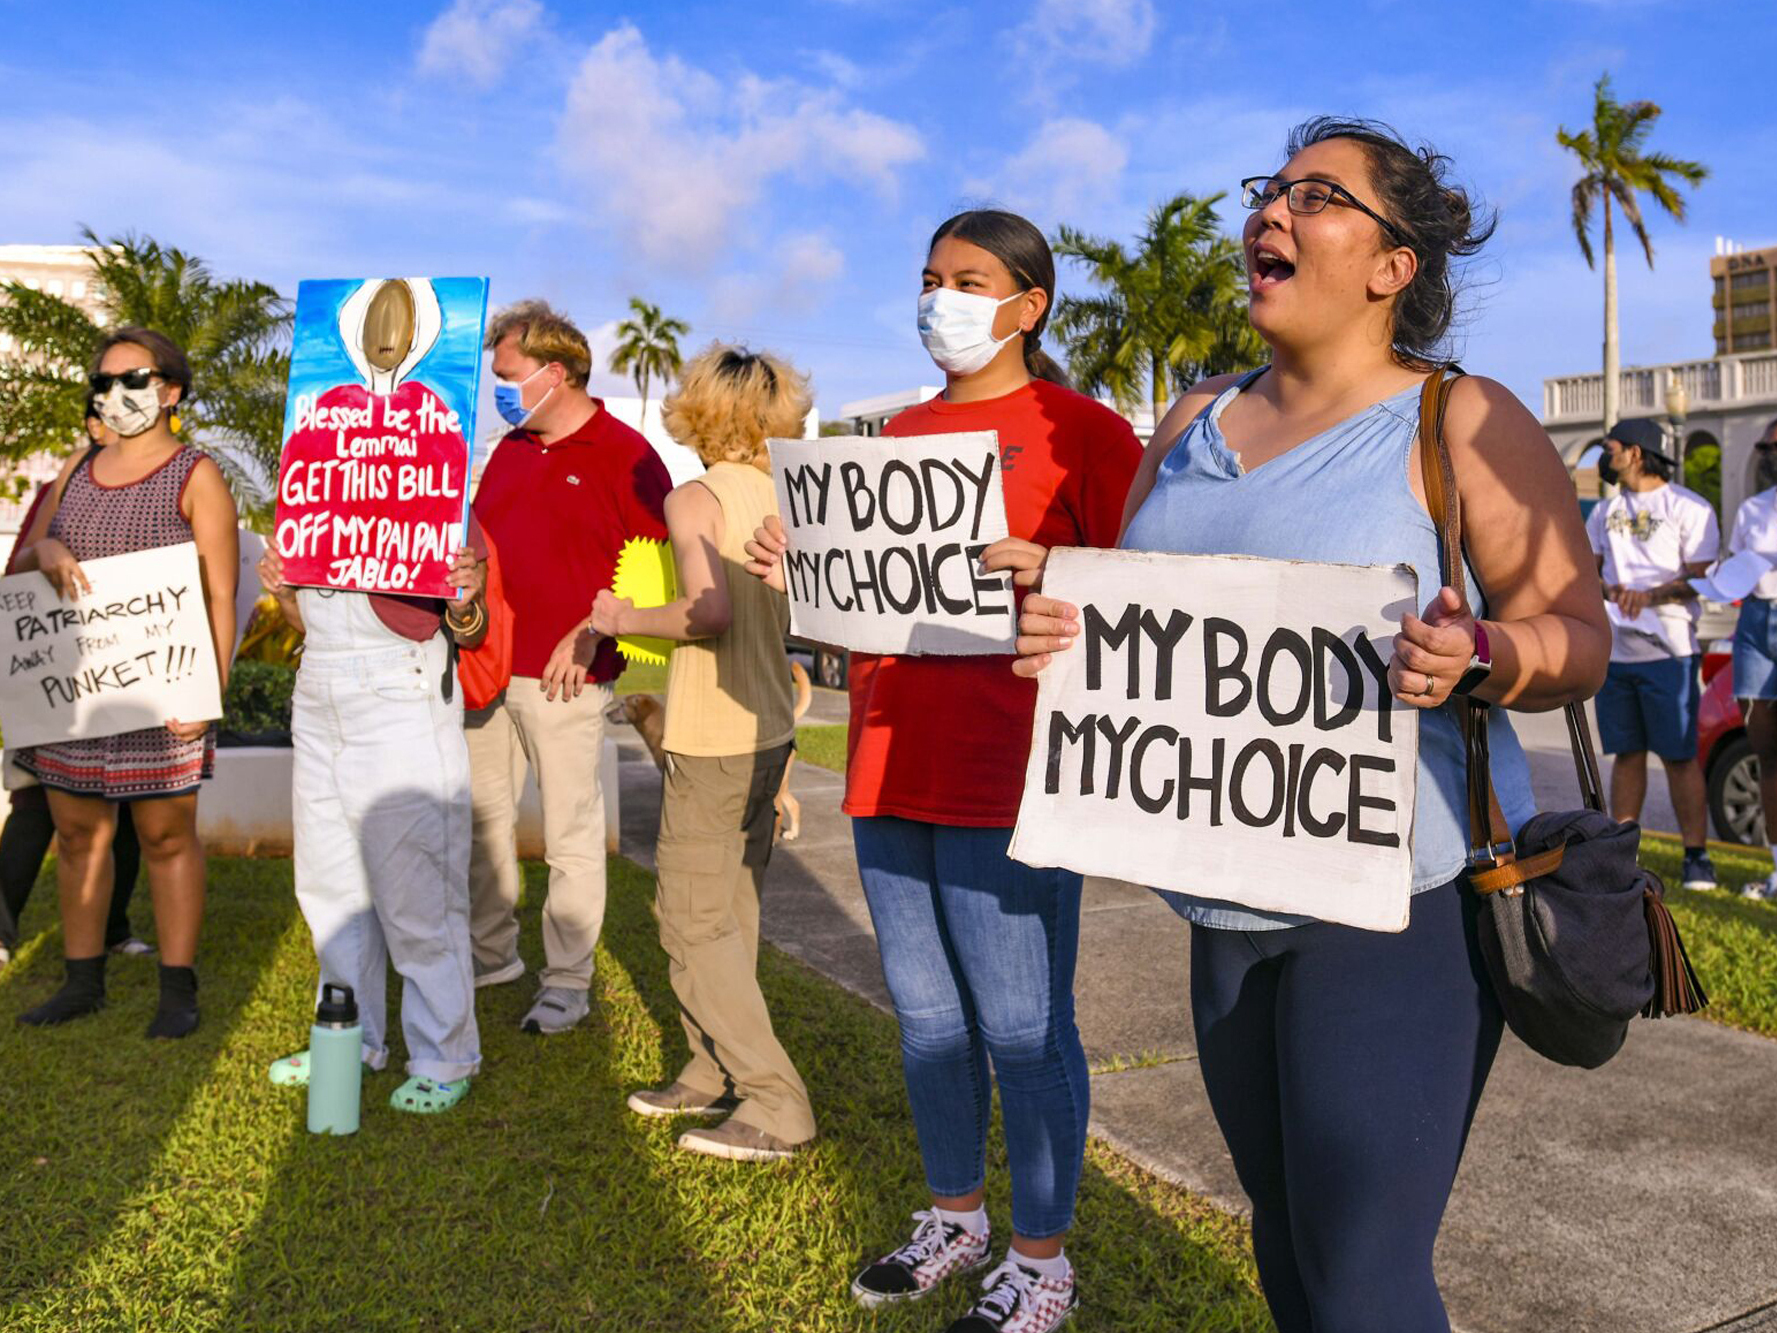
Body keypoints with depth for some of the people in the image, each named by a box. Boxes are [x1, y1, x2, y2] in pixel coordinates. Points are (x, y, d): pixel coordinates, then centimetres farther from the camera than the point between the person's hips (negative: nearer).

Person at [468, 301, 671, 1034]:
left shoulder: (624, 454, -7)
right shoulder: (510, 451, 15)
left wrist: (589, 632, -16)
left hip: (564, 676, -7)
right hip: (487, 665, 8)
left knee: (570, 834, 1)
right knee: (480, 815, 15)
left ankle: (567, 983, 12)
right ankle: (491, 953, 31)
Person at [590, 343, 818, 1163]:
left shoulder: (694, 499, -12)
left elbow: (709, 608, -27)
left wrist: (626, 620, -10)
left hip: (711, 739, -7)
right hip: (770, 728, 7)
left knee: (693, 919, 0)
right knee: (730, 910, 17)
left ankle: (776, 1104, 1)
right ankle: (714, 1073, 27)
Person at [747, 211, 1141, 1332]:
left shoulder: (1080, 426, -3)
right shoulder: (901, 432, 17)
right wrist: (800, 567, 4)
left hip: (1008, 778, -7)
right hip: (891, 770, 7)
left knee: (1021, 1028, 1)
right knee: (926, 1012, 16)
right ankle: (958, 1218, 36)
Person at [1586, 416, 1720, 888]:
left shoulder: (1690, 508, -1)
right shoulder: (1605, 511, 17)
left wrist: (1651, 594, -23)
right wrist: (1608, 590, -6)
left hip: (1668, 650, -5)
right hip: (1614, 650, 5)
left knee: (1680, 756, -5)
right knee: (1626, 755, 8)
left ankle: (1696, 856, 2)